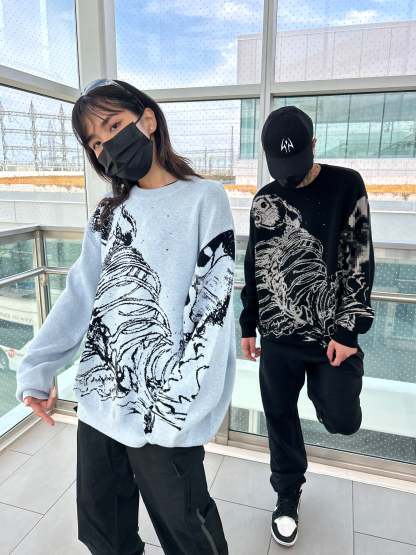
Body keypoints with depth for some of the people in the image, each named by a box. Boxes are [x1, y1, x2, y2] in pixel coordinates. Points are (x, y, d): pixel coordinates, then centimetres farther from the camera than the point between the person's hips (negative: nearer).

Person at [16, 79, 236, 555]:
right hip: (100, 398, 6)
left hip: (166, 407, -5)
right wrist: (37, 367, 0)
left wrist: (180, 406, -18)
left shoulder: (204, 199, -7)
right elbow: (79, 295, 8)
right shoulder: (108, 212, 10)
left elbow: (212, 308, -14)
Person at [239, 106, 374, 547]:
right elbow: (253, 267, 10)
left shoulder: (346, 185, -3)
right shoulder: (263, 200, 5)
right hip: (278, 334, 2)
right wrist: (248, 326, 10)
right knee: (280, 417, 11)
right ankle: (288, 495, 35)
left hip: (332, 333, -2)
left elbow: (360, 260, -5)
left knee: (341, 419, 1)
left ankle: (321, 385, 36)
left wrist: (349, 330, -10)